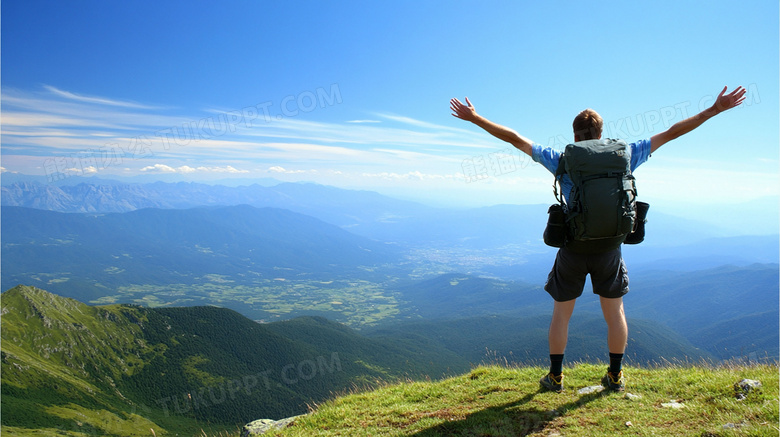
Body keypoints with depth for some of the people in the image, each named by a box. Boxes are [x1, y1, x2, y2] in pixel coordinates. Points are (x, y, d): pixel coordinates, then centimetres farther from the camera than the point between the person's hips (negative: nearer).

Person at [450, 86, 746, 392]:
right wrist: (715, 110, 12)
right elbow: (671, 133, 3)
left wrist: (473, 118, -1)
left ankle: (555, 377, 22)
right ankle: (615, 376, 28)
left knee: (561, 314, 13)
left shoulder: (562, 161, -8)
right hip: (609, 249, 2)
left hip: (573, 249, -1)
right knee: (615, 313, 17)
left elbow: (514, 138, -6)